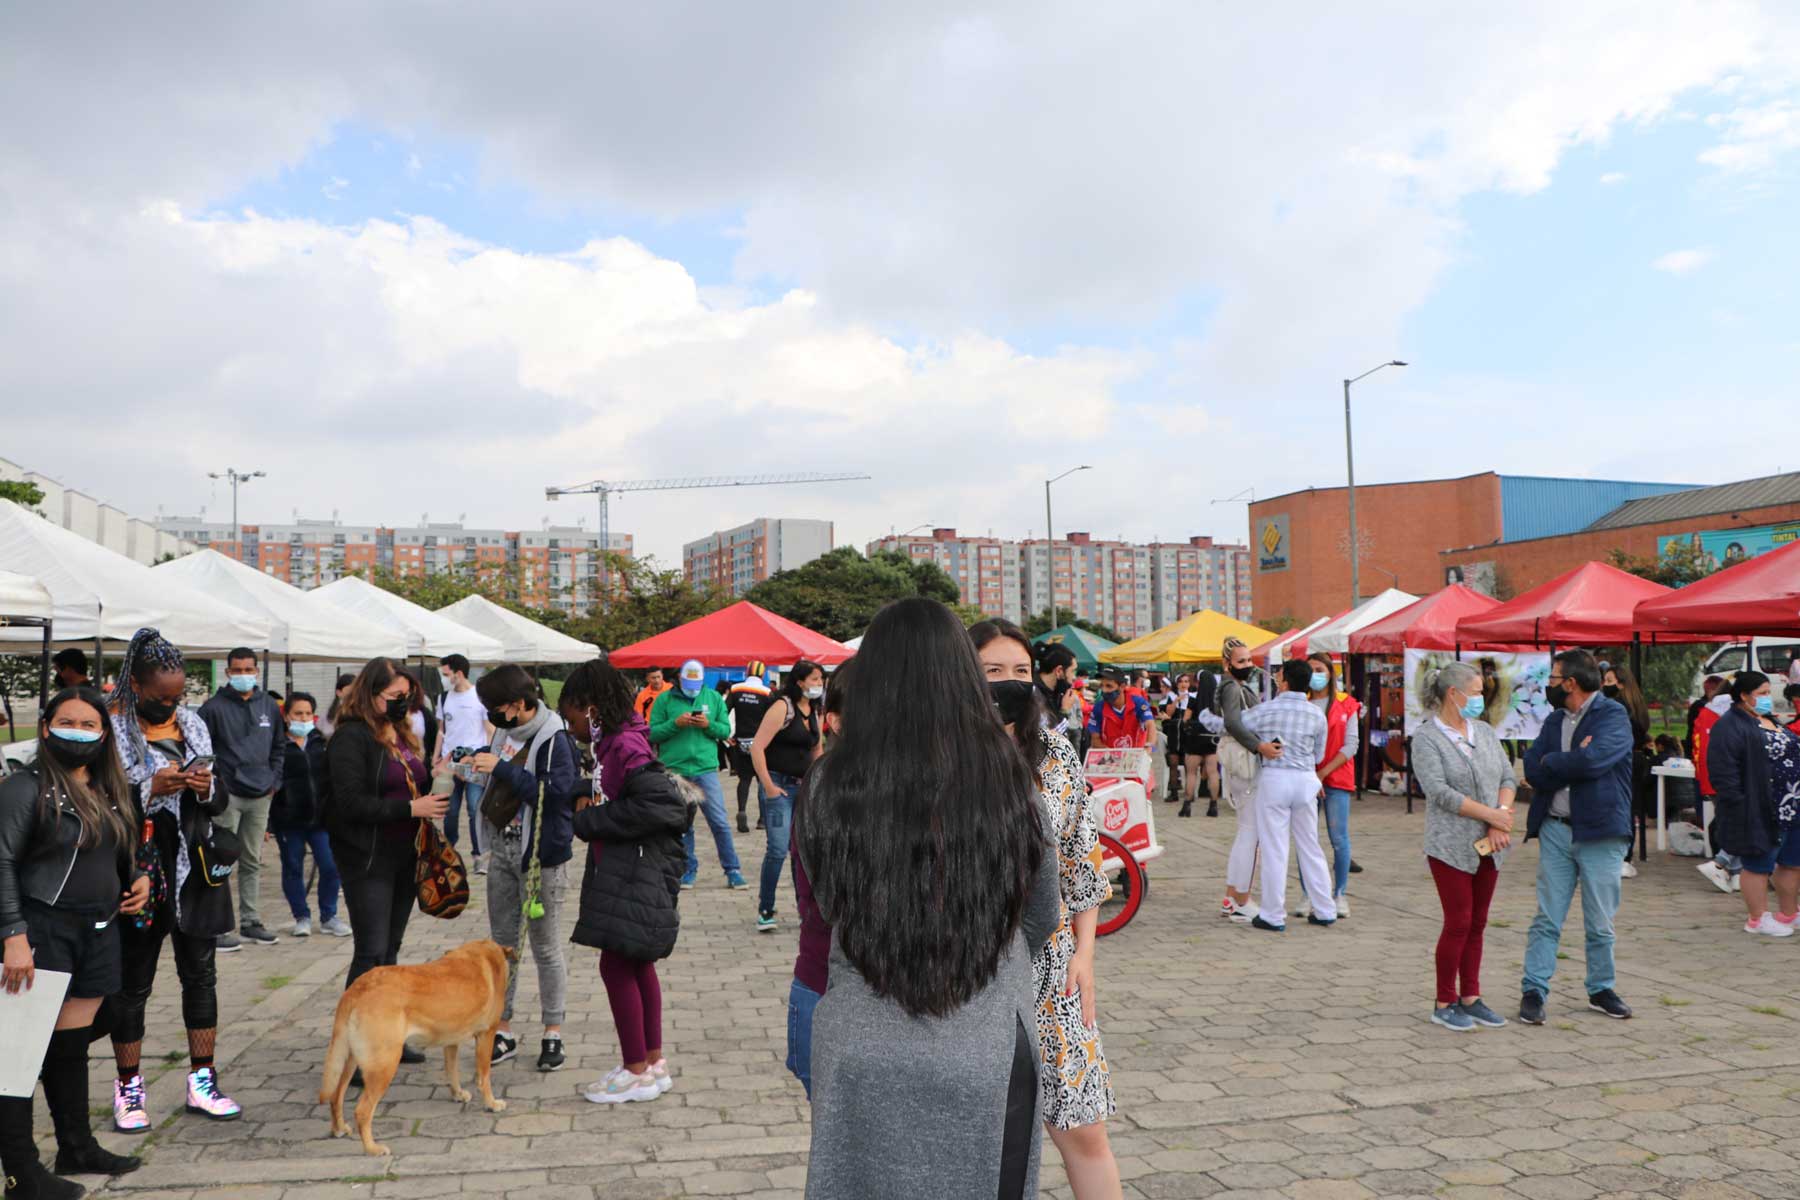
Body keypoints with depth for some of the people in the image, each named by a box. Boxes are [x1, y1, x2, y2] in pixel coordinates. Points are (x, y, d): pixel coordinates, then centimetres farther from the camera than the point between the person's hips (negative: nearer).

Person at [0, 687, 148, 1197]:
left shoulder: (109, 791, 12)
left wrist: (138, 878, 6)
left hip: (98, 932, 7)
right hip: (43, 930, -7)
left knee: (71, 1046, 17)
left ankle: (76, 1146, 29)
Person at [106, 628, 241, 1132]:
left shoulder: (193, 724, 9)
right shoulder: (110, 730, -8)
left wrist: (206, 788, -8)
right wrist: (151, 789, -22)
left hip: (193, 868, 5)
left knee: (200, 974, 9)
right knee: (133, 983, 6)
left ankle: (202, 1082, 19)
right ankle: (128, 1089, 20)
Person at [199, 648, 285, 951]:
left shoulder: (269, 707, 10)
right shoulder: (214, 708, -6)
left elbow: (279, 747, 18)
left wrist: (275, 780, 10)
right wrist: (213, 781, -10)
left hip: (260, 797, 5)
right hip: (227, 796, -5)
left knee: (253, 862, 13)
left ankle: (251, 922, 21)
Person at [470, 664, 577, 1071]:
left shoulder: (554, 739, -18)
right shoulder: (506, 730, 7)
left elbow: (556, 791, -30)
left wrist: (502, 768, -27)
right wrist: (480, 764, 6)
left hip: (540, 854, -8)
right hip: (502, 849, 8)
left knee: (546, 948, 4)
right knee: (501, 944, 14)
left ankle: (553, 1033, 17)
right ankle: (503, 1030, 26)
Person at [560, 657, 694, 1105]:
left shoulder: (625, 745, -19)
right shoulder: (614, 742, 10)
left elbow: (656, 804, -28)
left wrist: (590, 821, -18)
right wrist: (588, 798, 4)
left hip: (637, 873, -10)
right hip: (624, 869, 10)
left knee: (617, 964, -3)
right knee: (636, 965, 17)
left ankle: (637, 1072, 9)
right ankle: (653, 1061, 29)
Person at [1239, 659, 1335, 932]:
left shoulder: (1267, 710, -8)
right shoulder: (1317, 715, 3)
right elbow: (1319, 756, 13)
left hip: (1274, 779, -4)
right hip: (1306, 780, 4)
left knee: (1274, 848, 1)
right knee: (1310, 847, 15)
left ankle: (1273, 916, 5)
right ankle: (1325, 911, 20)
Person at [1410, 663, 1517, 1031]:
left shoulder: (1485, 732, 12)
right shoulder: (1426, 738, -8)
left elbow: (1508, 777, 8)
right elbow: (1439, 791, -17)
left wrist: (1502, 818, -9)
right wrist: (1491, 814, -16)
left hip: (1488, 846, 6)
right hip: (1451, 845, -6)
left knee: (1477, 924, 10)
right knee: (1458, 923, -4)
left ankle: (1470, 997, 20)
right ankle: (1444, 1004, 8)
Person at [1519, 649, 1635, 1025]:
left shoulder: (1613, 715, -7)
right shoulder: (1554, 720, 12)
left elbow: (1593, 760, -23)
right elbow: (1532, 769, 1)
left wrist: (1551, 762, -7)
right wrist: (1573, 763, -14)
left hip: (1600, 831, -4)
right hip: (1555, 829, 4)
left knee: (1600, 923, 8)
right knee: (1546, 919, 4)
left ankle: (1601, 990, 24)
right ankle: (1533, 991, 8)